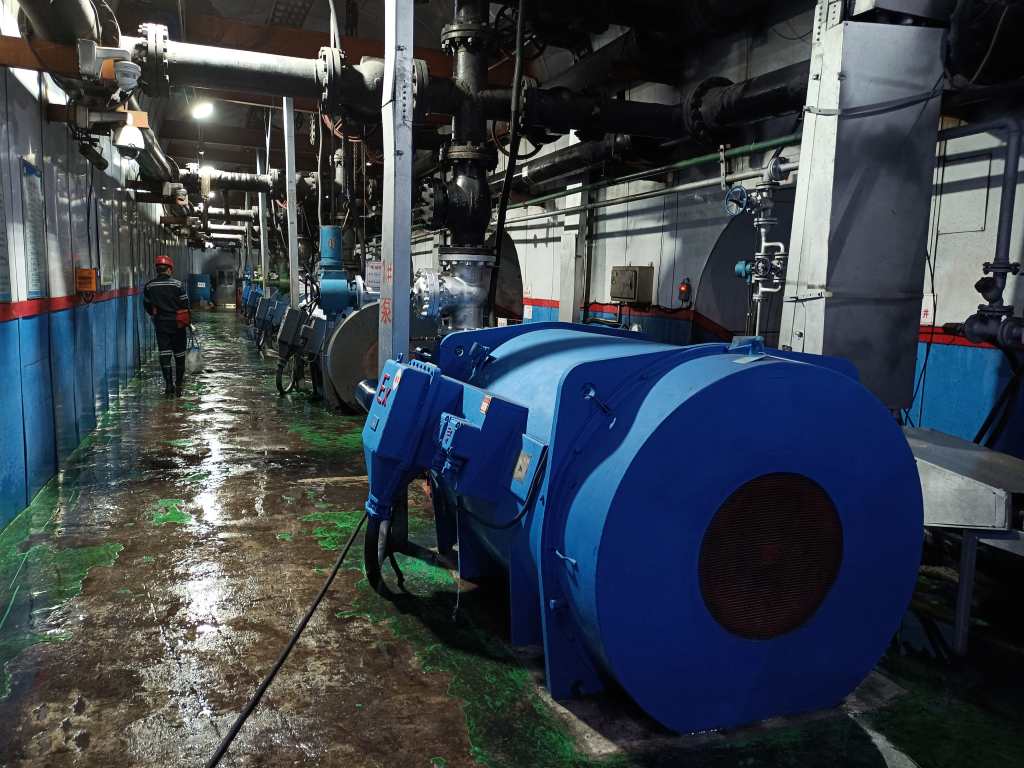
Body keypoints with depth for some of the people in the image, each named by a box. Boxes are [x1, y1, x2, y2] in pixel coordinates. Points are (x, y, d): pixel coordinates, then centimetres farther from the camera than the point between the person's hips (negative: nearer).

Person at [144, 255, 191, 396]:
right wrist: (188, 320, 7)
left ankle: (169, 385, -6)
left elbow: (147, 305, 11)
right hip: (177, 323, -2)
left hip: (160, 324, 2)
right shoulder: (177, 284, -10)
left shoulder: (149, 286, 0)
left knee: (164, 354, 2)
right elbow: (185, 304, -8)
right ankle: (178, 384, 15)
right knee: (179, 353, 9)